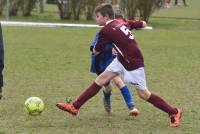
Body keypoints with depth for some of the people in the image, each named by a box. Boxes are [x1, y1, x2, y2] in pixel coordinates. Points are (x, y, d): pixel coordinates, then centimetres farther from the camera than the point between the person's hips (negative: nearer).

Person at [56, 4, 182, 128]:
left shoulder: (106, 30, -19)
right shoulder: (121, 22, 2)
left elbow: (96, 51, -5)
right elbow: (143, 24, 13)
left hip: (133, 64, -9)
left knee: (143, 94, -1)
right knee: (101, 79, 2)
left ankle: (174, 112, 11)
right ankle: (75, 107, 0)